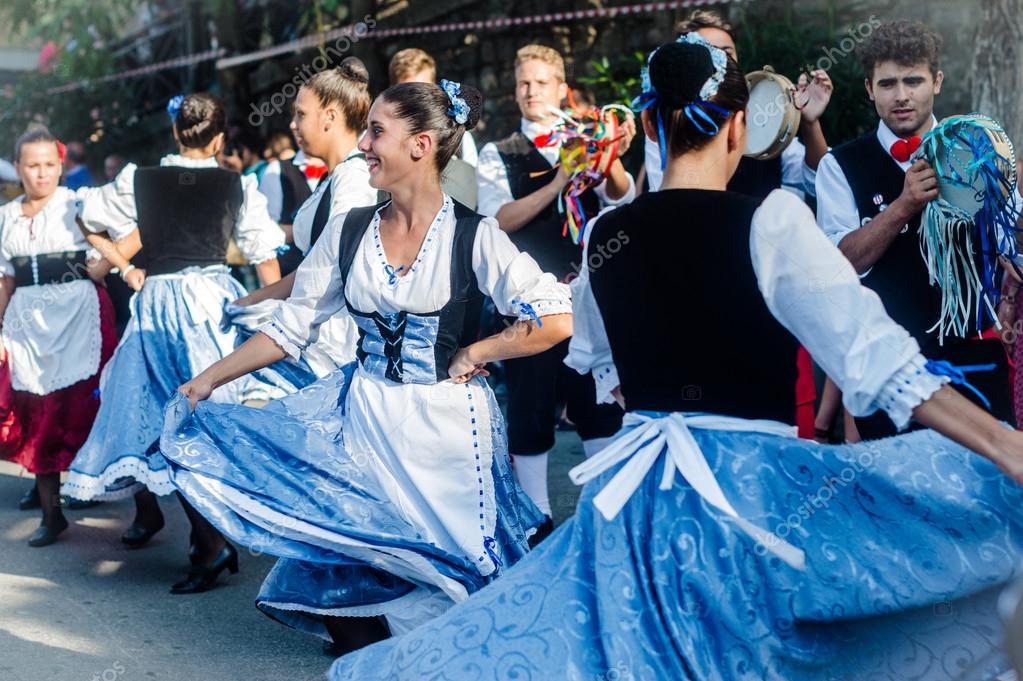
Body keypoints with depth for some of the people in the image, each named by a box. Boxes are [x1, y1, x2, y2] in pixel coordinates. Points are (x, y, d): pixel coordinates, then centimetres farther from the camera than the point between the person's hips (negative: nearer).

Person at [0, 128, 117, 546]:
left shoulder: (78, 205, -3)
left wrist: (106, 265, -19)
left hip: (77, 312, -4)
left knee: (80, 404, -6)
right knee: (36, 410, 4)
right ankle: (49, 508, 11)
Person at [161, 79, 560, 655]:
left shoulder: (473, 236, -10)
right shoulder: (350, 230, 3)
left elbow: (556, 320, -15)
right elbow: (290, 330, 8)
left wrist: (472, 354, -11)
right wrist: (210, 379, 4)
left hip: (446, 428, -4)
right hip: (363, 420, 4)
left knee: (445, 561, 1)